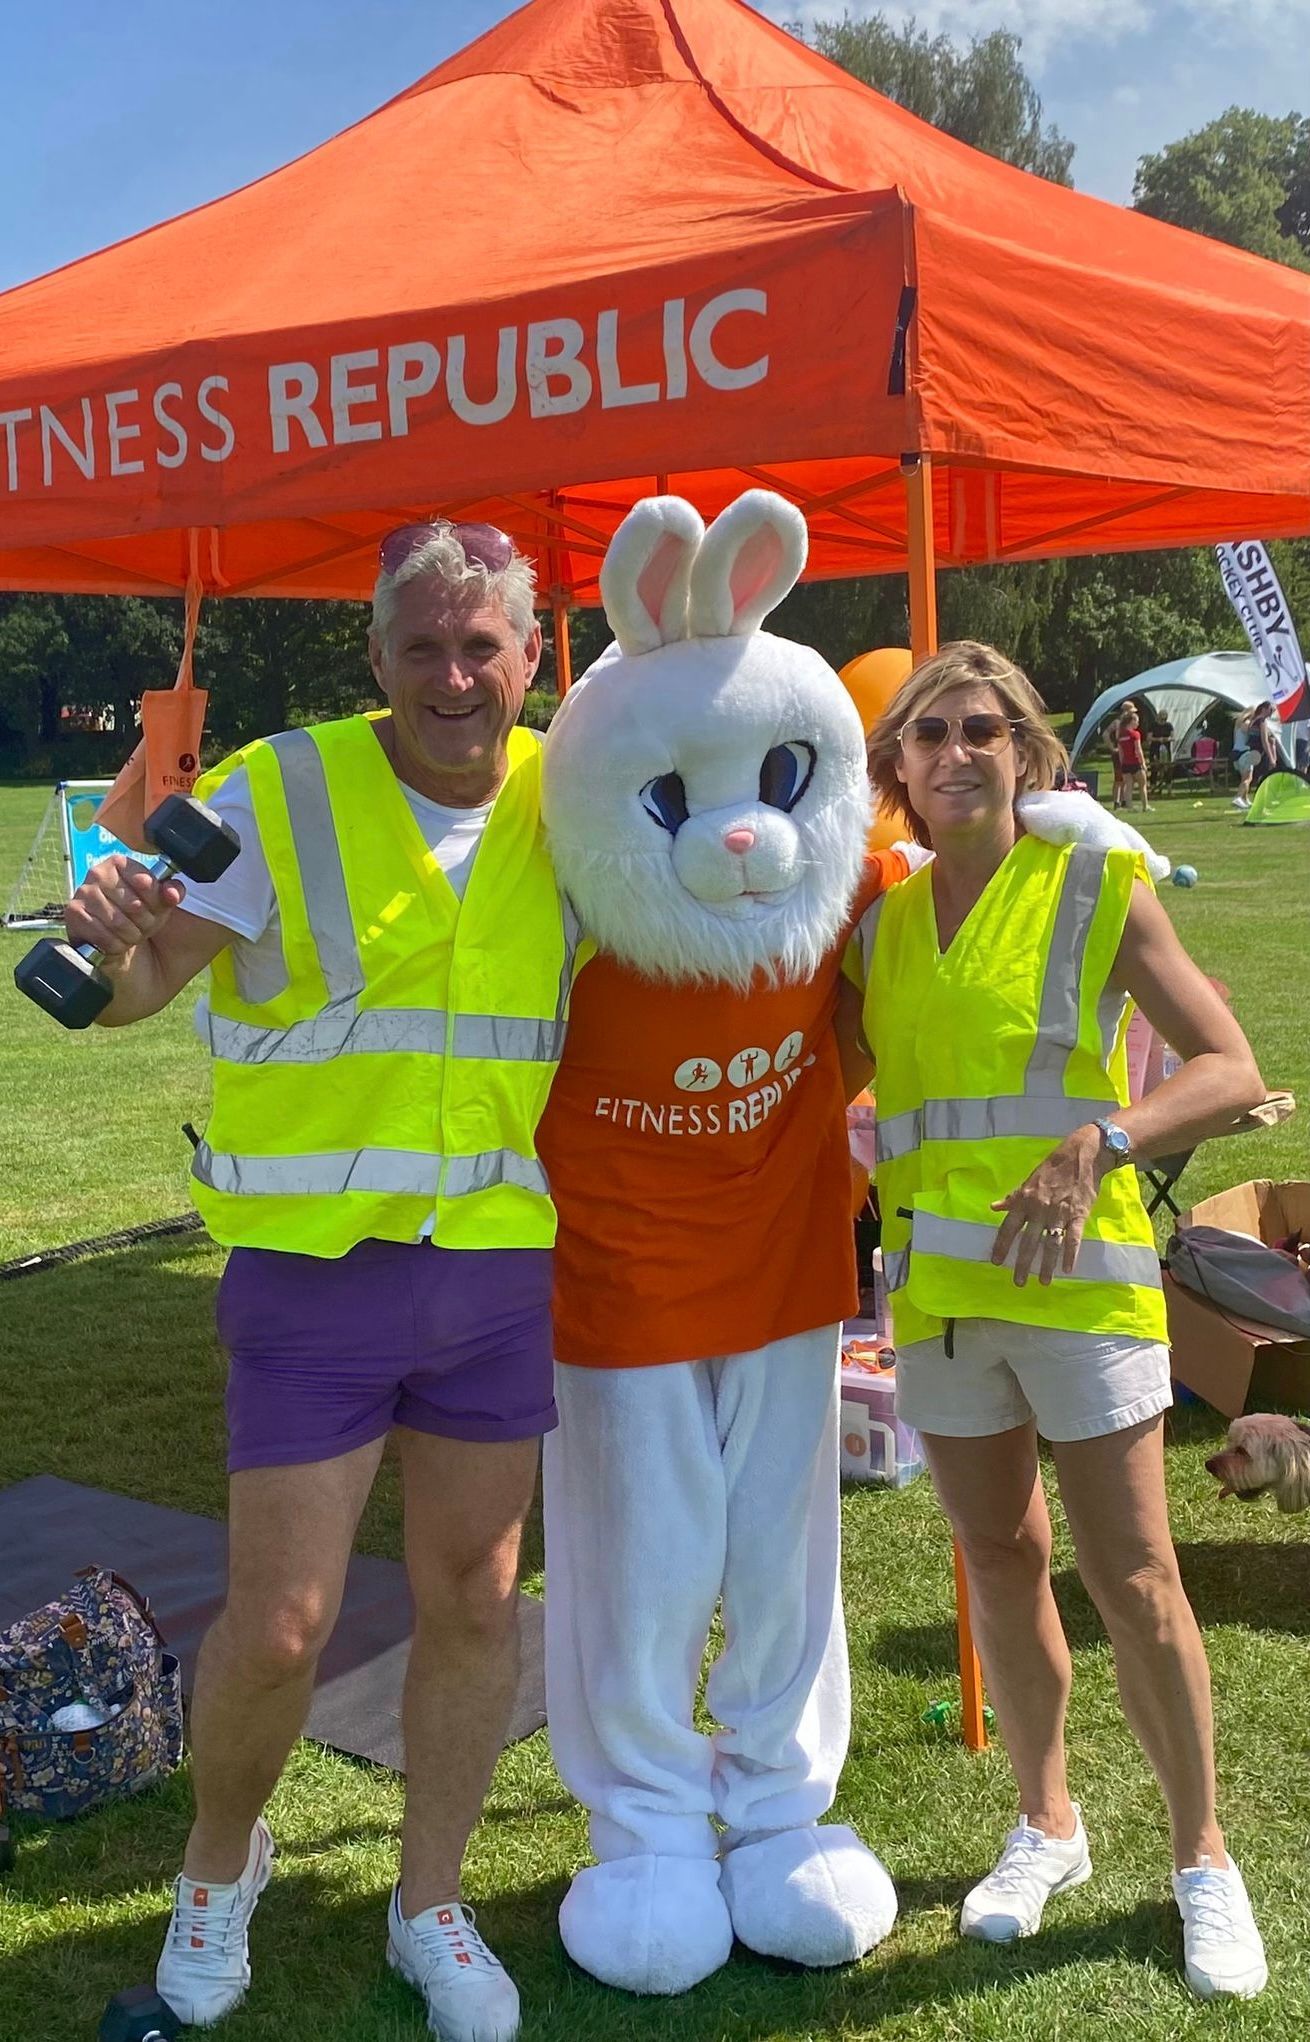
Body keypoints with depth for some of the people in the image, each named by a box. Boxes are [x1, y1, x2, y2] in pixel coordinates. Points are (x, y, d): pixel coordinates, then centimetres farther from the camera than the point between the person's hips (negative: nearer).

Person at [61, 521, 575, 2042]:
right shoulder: (282, 791, -8)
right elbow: (138, 984, -15)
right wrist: (109, 938, -36)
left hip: (505, 1274, 4)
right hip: (312, 1276, -3)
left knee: (472, 1599, 14)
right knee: (280, 1625, 2)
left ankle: (430, 1908, 36)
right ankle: (220, 1860, 35)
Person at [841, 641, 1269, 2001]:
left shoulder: (1098, 890, -5)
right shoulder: (880, 921, 7)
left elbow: (1232, 1071, -9)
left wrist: (1096, 1145, -22)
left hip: (1077, 1276, -4)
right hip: (936, 1285, 4)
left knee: (1129, 1572, 2)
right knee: (999, 1564, 14)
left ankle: (1202, 1859, 22)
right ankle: (1046, 1824, 33)